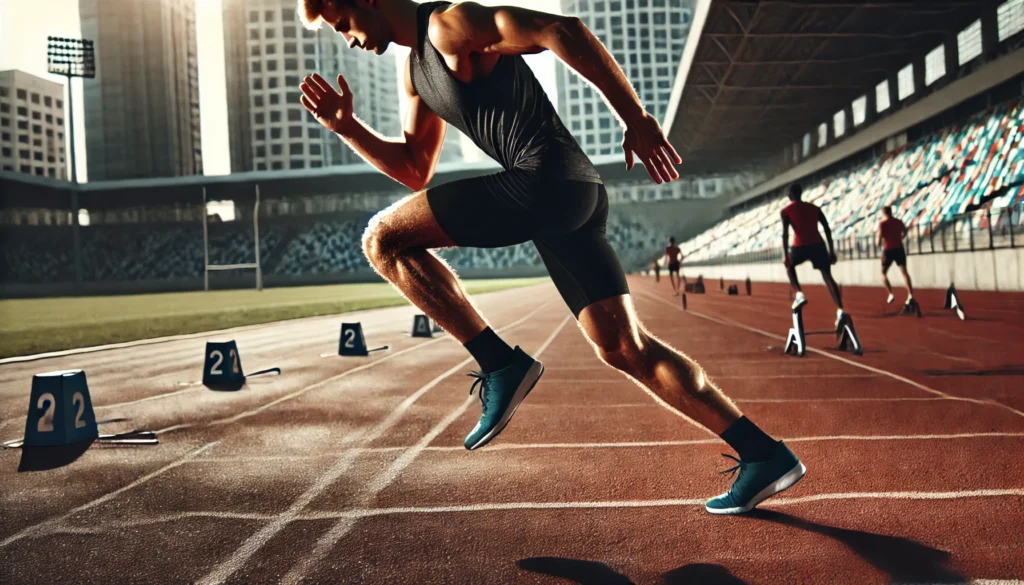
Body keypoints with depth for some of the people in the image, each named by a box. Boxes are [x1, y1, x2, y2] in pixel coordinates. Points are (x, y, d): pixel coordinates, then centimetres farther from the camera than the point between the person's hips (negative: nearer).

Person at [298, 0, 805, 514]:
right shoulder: (417, 69, 26)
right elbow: (415, 172, 29)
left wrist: (635, 118, -16)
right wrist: (347, 128, 18)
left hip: (546, 183, -10)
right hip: (571, 200, 10)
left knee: (383, 239, -4)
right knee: (624, 350, 8)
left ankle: (501, 365, -5)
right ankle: (763, 454, 12)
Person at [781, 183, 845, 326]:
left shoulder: (786, 211, 7)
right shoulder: (814, 208, 17)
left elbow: (785, 234, -3)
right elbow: (827, 229, 12)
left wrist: (786, 255, -4)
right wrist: (831, 250, 15)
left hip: (800, 246, -2)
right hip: (818, 244, 2)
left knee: (789, 265, 28)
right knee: (827, 276, 1)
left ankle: (799, 294, 8)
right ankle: (839, 310, -14)